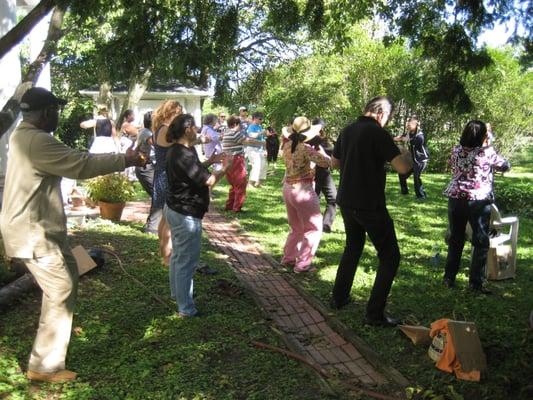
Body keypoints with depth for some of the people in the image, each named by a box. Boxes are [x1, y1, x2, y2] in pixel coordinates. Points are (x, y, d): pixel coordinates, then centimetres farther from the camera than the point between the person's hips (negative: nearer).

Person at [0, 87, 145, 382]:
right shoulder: (37, 140, -22)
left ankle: (57, 328, 44)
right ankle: (44, 366, 5)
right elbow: (81, 165, -22)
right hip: (33, 232, -11)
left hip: (35, 227, 11)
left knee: (67, 276, 25)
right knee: (61, 291, -4)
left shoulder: (24, 136, 13)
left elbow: (72, 160, 15)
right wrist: (124, 160, -12)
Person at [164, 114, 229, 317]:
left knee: (178, 255, 23)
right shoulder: (184, 155, -25)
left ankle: (176, 292, 39)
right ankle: (186, 308, 7)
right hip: (186, 215, -11)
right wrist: (225, 168, -8)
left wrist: (210, 161, 10)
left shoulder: (177, 151, 7)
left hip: (175, 209, 11)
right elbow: (208, 181, -24)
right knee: (187, 261, -2)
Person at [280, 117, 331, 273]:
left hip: (287, 188, 8)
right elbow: (326, 162, -22)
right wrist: (319, 149, -4)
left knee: (296, 228, 23)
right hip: (302, 189, -8)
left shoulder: (287, 146, 3)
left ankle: (288, 258, 28)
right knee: (313, 228, 6)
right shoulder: (305, 148, -19)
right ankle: (302, 264, 5)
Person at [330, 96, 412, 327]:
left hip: (346, 201, 8)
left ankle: (339, 298, 32)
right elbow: (402, 168, -21)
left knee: (353, 247, 26)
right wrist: (406, 158, 0)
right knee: (390, 256, 4)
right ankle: (375, 314, 2)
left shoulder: (347, 131, 8)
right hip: (370, 205, -8)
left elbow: (334, 163, 21)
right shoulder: (378, 133, -15)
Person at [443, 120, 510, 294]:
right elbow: (505, 166, 7)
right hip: (479, 202, -4)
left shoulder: (456, 150, 3)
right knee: (481, 242, 6)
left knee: (455, 240, 14)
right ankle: (475, 282, 6)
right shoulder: (487, 152, -8)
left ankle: (449, 278, 19)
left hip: (455, 199, 5)